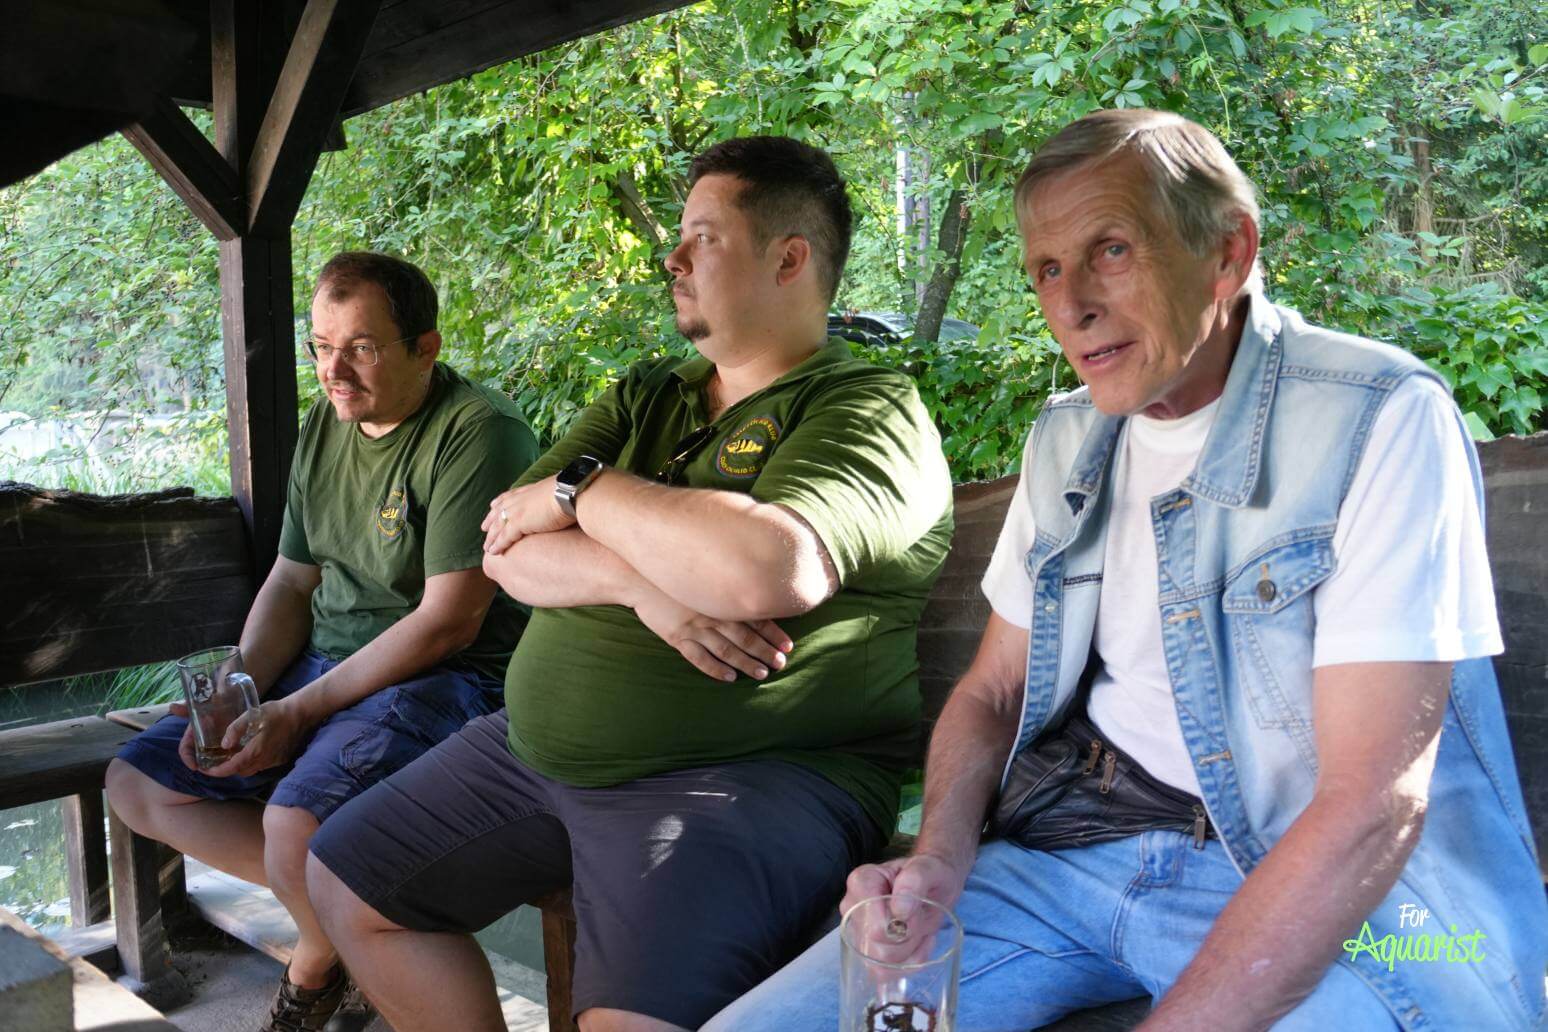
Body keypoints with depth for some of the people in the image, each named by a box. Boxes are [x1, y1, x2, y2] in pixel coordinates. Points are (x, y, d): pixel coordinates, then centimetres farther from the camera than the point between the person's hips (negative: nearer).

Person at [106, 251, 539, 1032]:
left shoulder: (477, 431, -17)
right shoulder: (323, 428, 10)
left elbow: (448, 619, -21)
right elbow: (289, 583, 14)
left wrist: (299, 712, -18)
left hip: (444, 679, -8)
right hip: (323, 666, 9)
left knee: (298, 824, -30)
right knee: (137, 783, 4)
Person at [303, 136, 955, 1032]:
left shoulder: (872, 411, -10)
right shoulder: (645, 397, 13)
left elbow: (767, 571, -30)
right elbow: (508, 553, 4)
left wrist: (583, 488, -13)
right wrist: (639, 580, -18)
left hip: (751, 777, -7)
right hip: (540, 750, 8)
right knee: (344, 886, 16)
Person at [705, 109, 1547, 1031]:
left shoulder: (1382, 421, -13)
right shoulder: (1067, 439, 7)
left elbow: (1371, 807, -20)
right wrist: (940, 856, -8)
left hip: (1339, 895, -3)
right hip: (1080, 843, 4)